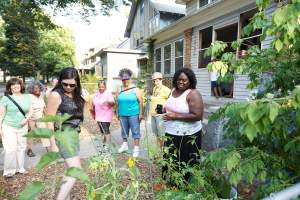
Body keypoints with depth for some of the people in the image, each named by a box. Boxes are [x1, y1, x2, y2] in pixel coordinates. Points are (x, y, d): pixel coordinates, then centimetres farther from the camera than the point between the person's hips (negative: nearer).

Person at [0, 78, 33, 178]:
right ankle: (9, 170, 11)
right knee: (11, 149, -5)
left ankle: (20, 168, 25)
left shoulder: (27, 97, 3)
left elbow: (30, 111, 6)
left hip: (22, 127, 4)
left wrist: (26, 119, -12)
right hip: (8, 127, -3)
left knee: (21, 147, 10)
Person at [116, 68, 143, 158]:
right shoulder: (119, 90, 8)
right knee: (124, 131, 17)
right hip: (122, 115, 4)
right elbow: (117, 102, 13)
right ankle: (125, 145, 35)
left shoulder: (136, 89, -4)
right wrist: (117, 113, 11)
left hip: (133, 114, -4)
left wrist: (141, 113, -9)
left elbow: (140, 102, -5)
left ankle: (136, 148, 11)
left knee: (135, 131, 1)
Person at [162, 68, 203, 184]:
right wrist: (164, 109, 1)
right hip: (171, 133, 7)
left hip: (187, 136, -7)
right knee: (170, 161, 17)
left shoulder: (193, 94, -16)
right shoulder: (173, 90, 7)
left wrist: (175, 116, -23)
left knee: (184, 164, 8)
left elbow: (197, 116, -24)